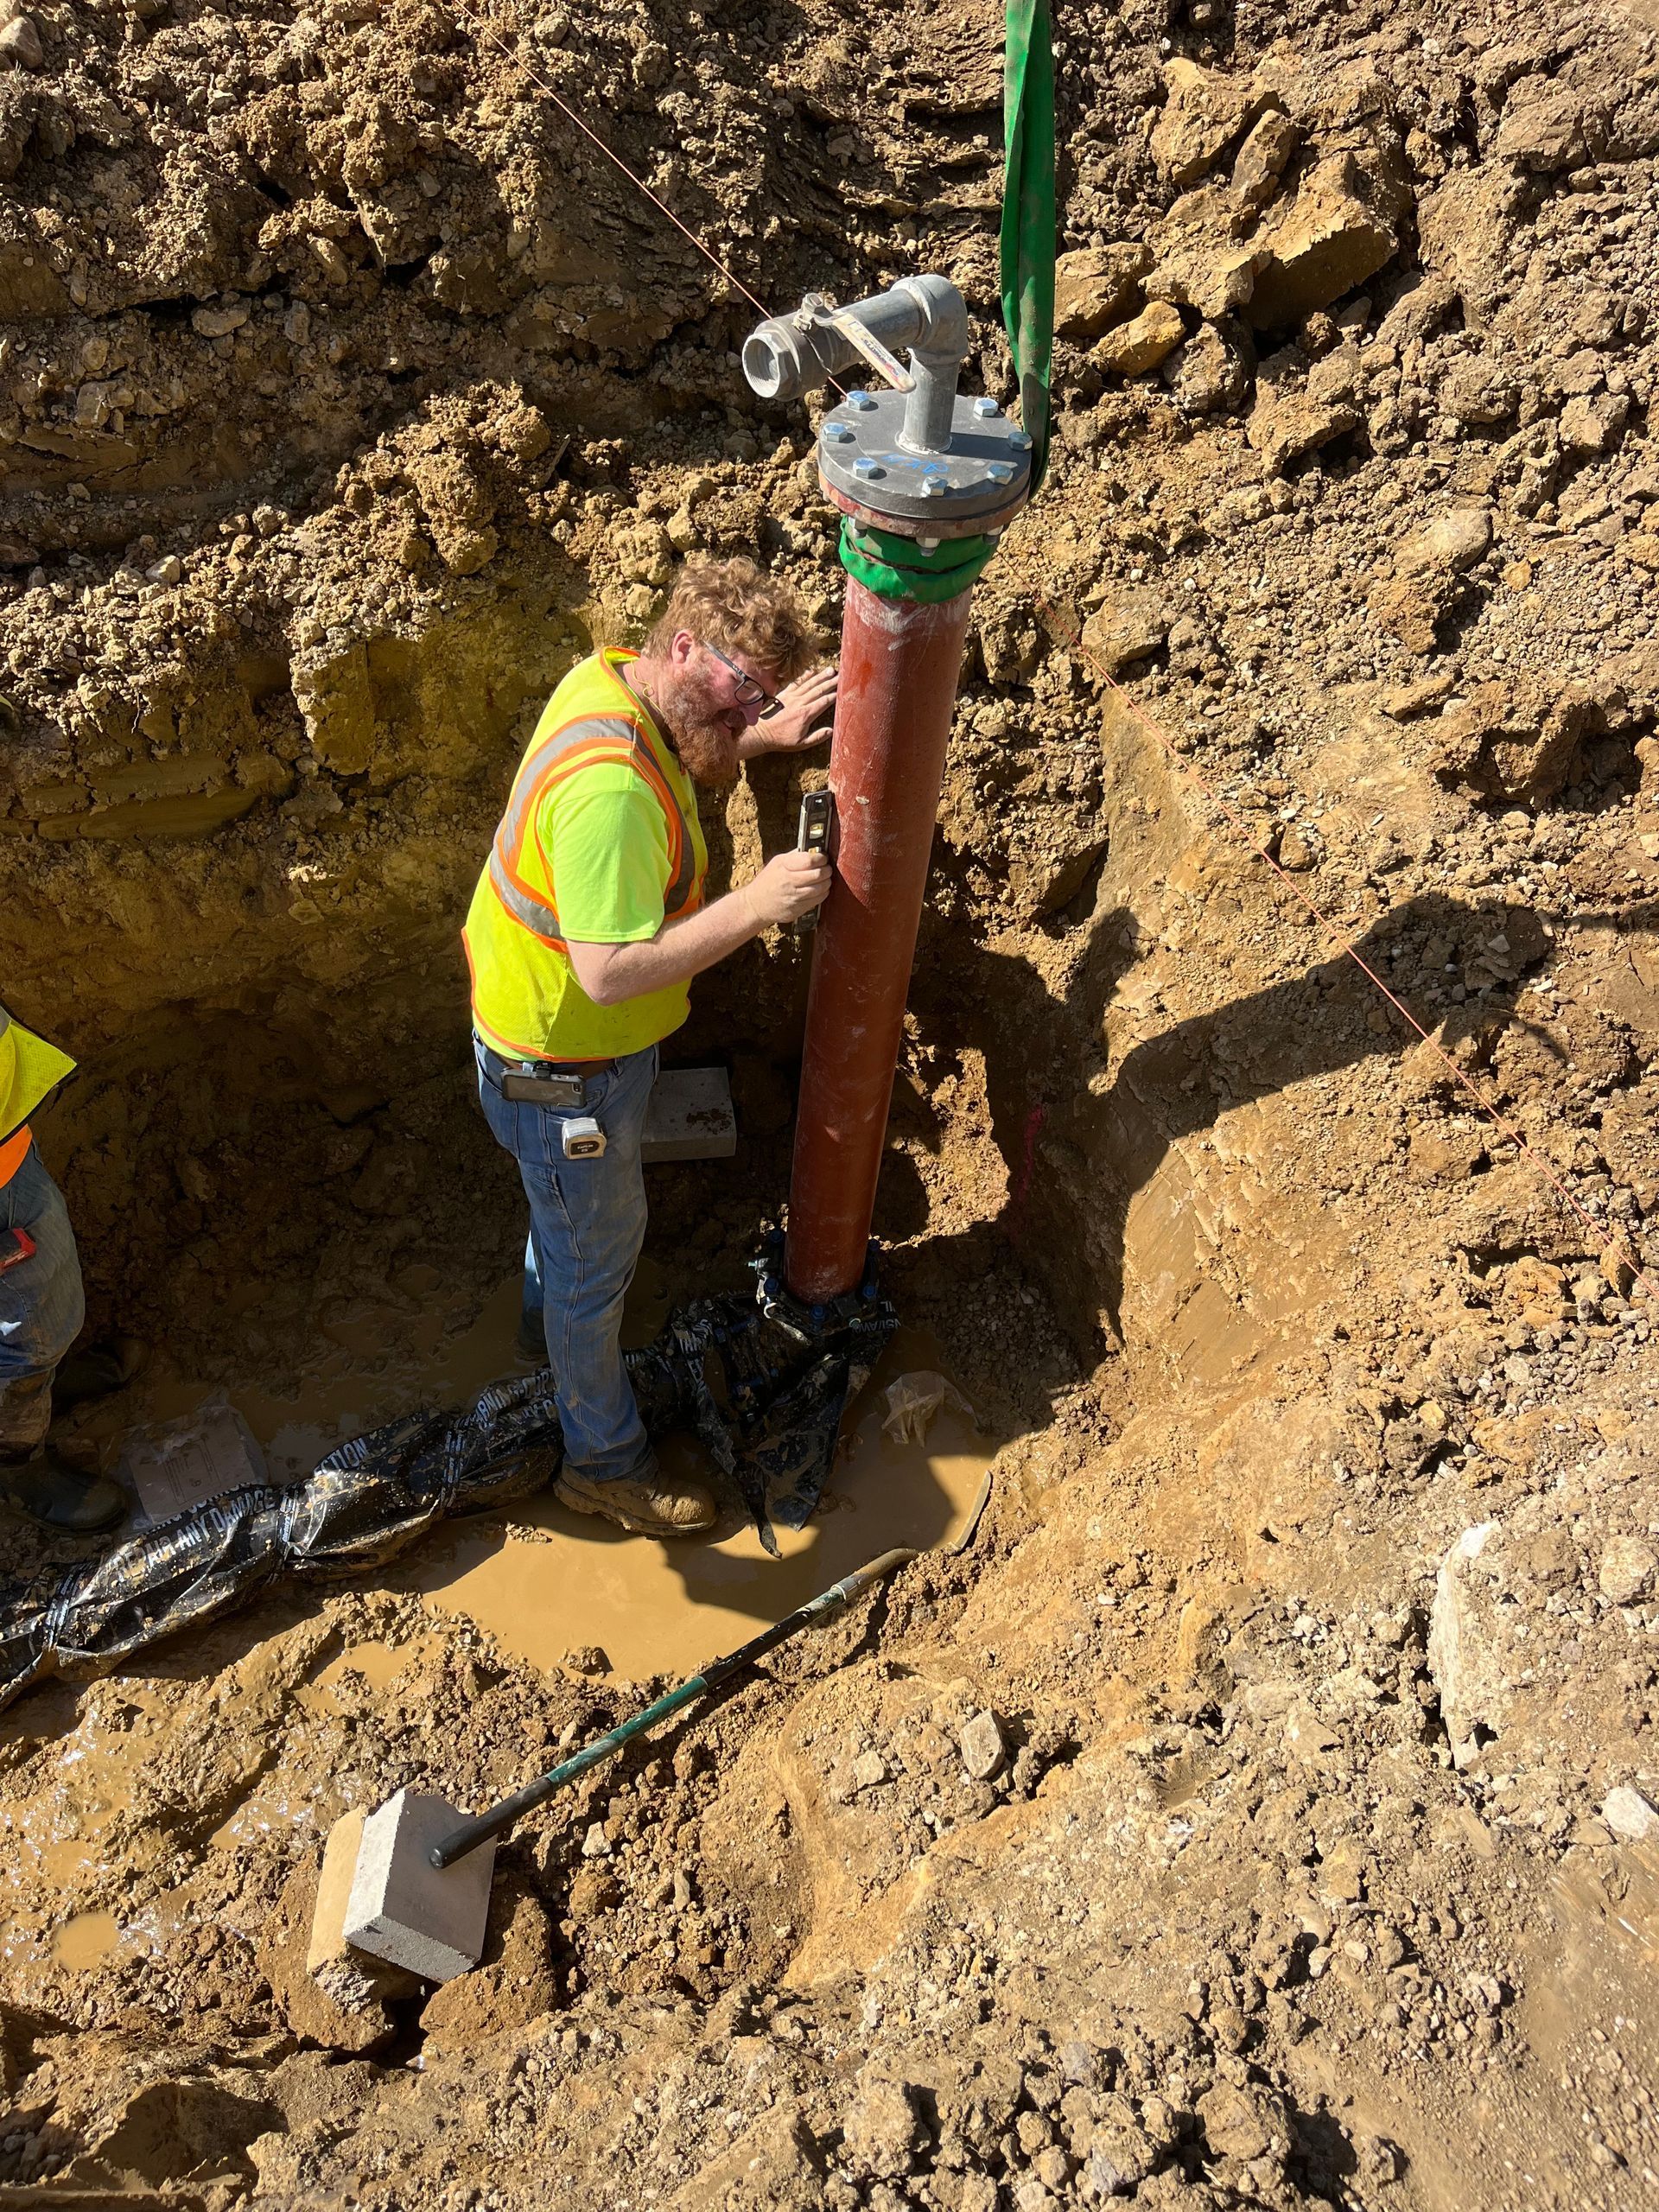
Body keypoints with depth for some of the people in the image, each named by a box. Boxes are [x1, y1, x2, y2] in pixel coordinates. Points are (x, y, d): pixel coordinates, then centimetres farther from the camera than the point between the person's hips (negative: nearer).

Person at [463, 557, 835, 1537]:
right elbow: (609, 971, -39)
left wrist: (765, 736, 3)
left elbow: (697, 746, 19)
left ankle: (549, 1318, 62)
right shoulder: (609, 789, -37)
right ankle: (606, 1460, 33)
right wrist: (756, 904, -36)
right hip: (567, 1063, -9)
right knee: (599, 1252, 10)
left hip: (571, 1030, 9)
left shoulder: (614, 678, -5)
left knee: (566, 1213, 33)